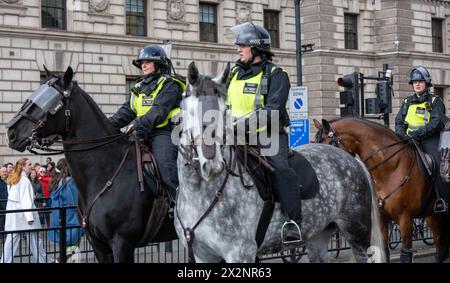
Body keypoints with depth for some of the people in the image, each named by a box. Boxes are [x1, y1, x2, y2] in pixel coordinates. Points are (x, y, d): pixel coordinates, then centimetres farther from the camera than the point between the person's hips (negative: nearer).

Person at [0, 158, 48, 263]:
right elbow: (26, 199, -19)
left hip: (12, 211, 8)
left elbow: (11, 195, 13)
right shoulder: (24, 180, -15)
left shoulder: (12, 179, 11)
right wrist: (30, 216, -21)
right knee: (34, 237, 4)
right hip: (23, 212, -8)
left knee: (11, 237, 7)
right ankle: (42, 259, 13)